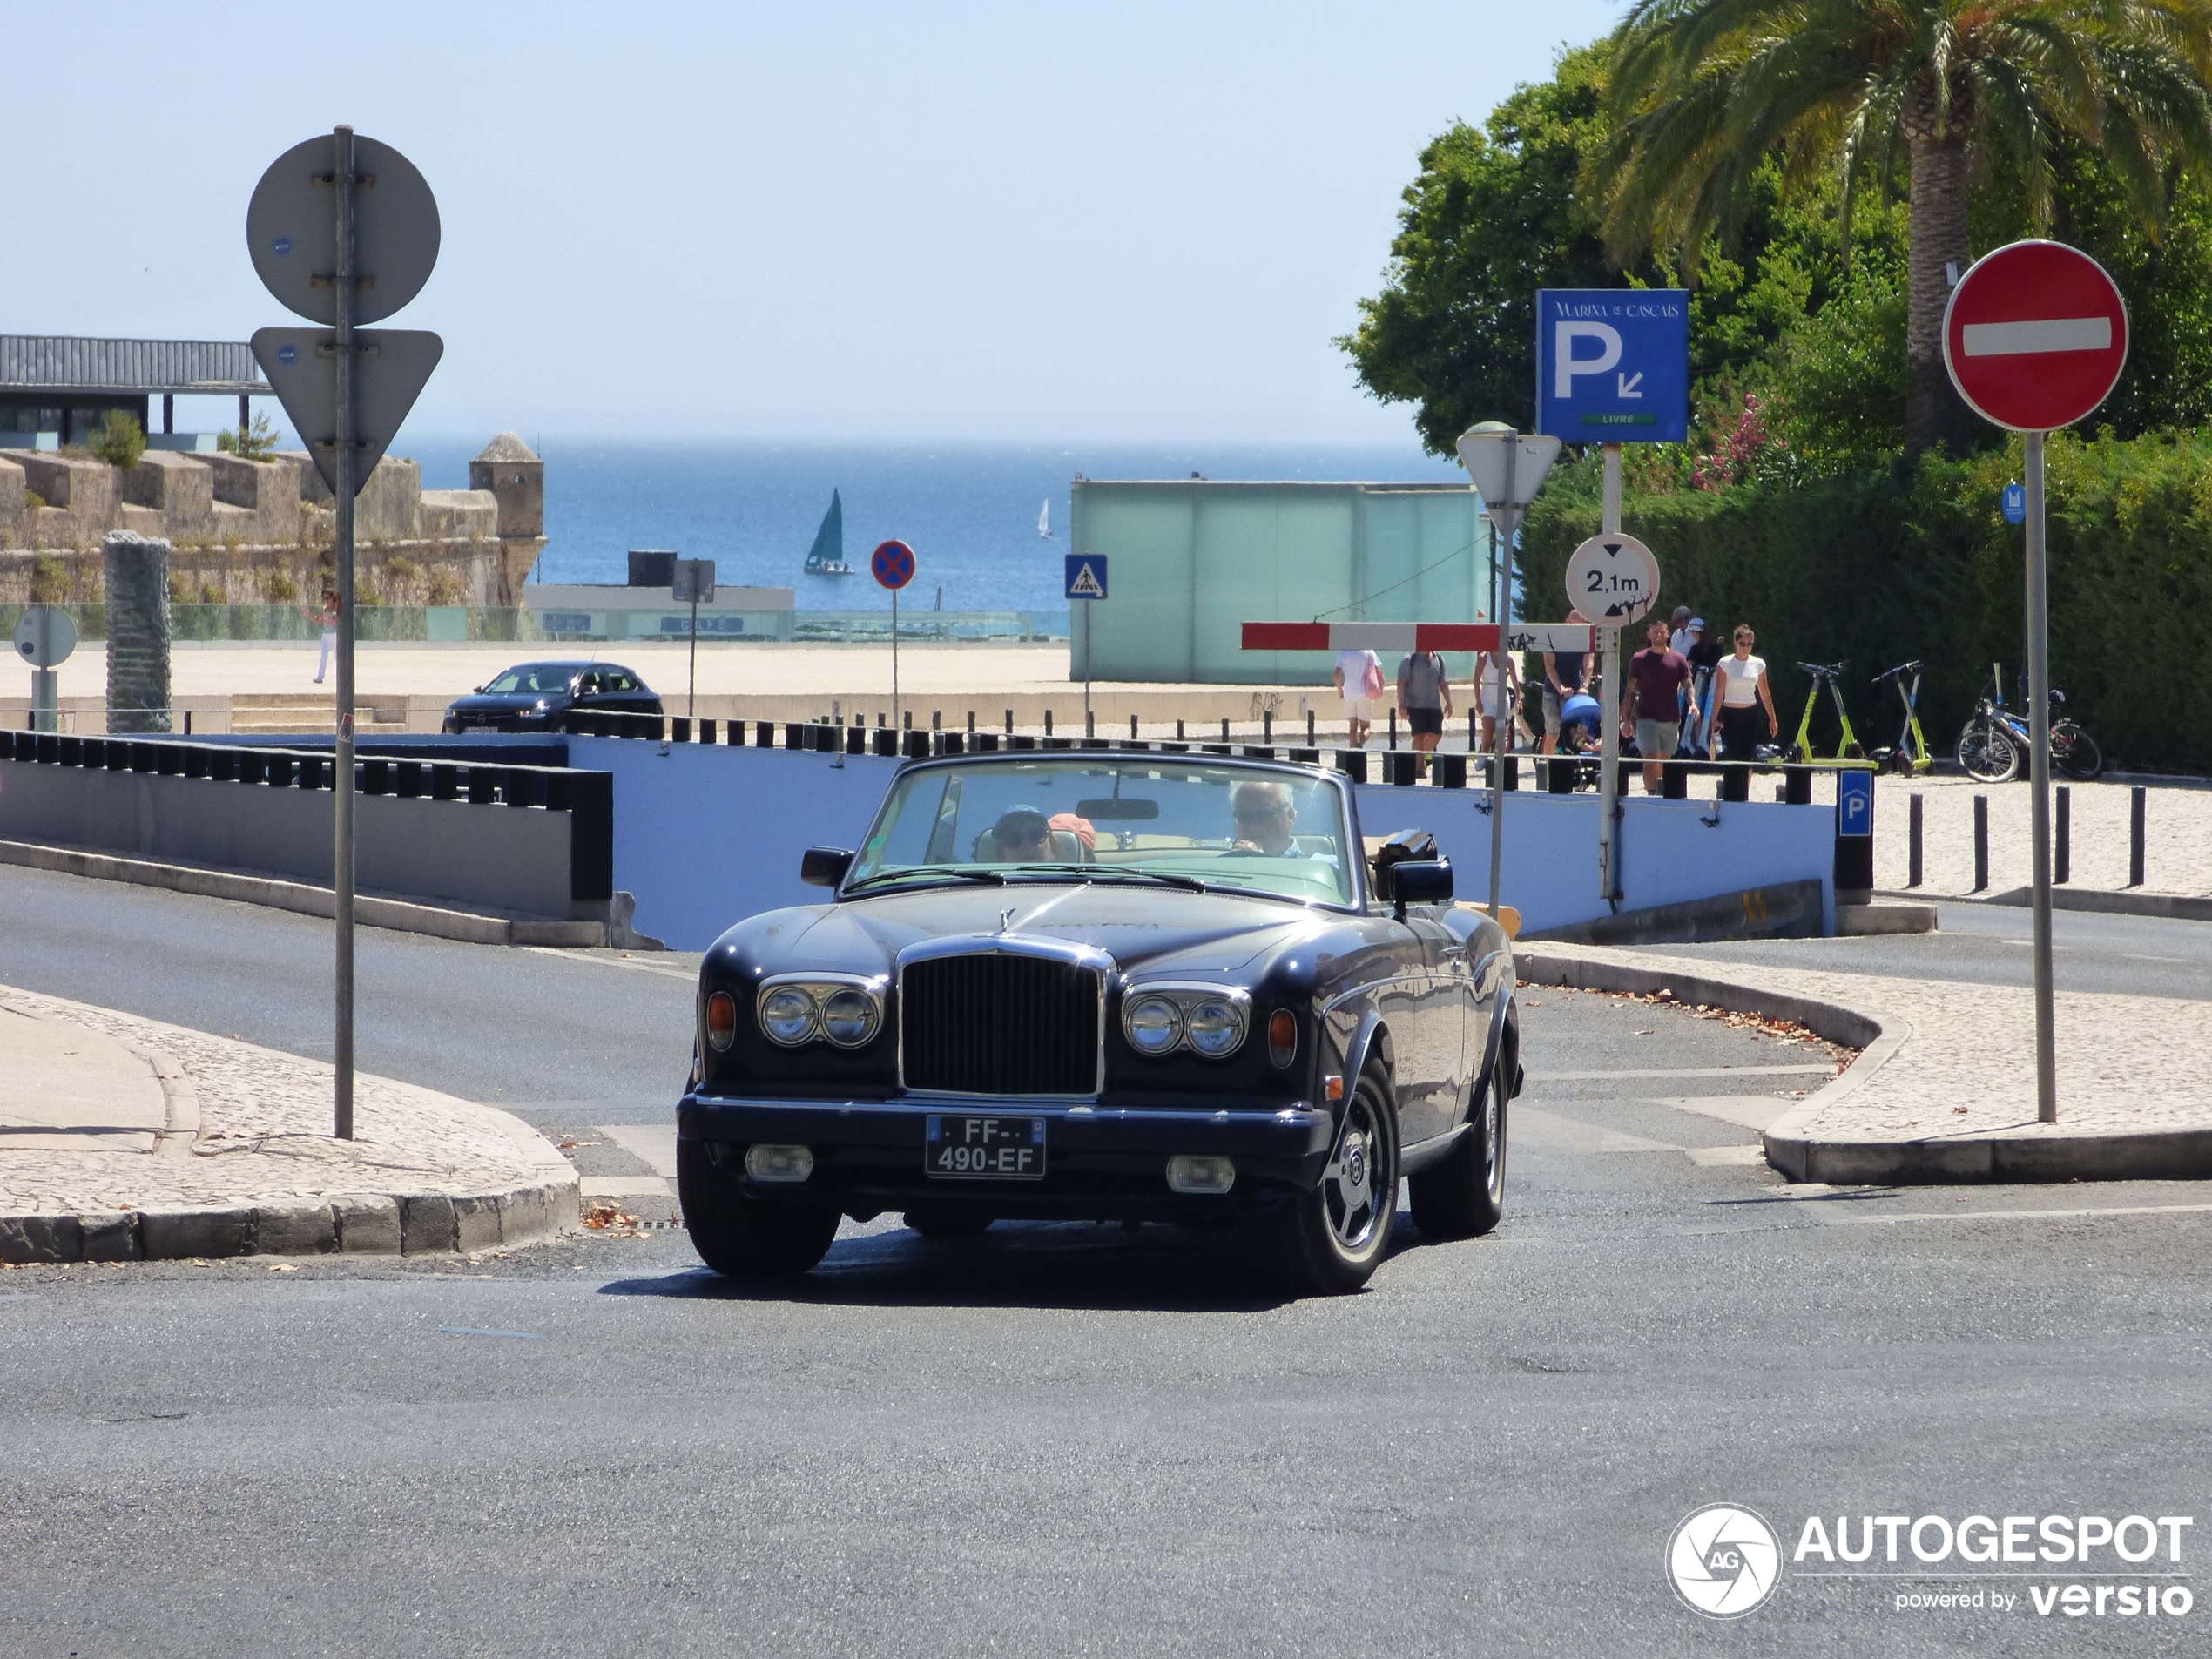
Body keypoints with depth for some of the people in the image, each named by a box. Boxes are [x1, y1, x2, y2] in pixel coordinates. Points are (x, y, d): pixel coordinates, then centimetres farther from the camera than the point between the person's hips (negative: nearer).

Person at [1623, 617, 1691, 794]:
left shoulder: (1678, 659, 5)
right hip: (1647, 718, -2)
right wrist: (1626, 720, 0)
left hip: (1671, 719, 2)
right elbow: (1630, 691, 5)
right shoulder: (1639, 659, 3)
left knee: (1664, 761, 10)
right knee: (1650, 760, -12)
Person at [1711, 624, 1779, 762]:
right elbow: (1719, 693, -5)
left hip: (1751, 714, 3)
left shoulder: (1759, 664, 5)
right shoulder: (1725, 663, -4)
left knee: (1748, 757, 1)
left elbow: (1764, 693, 11)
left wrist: (1772, 719, 11)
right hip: (1731, 715, -3)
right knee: (1734, 757, -8)